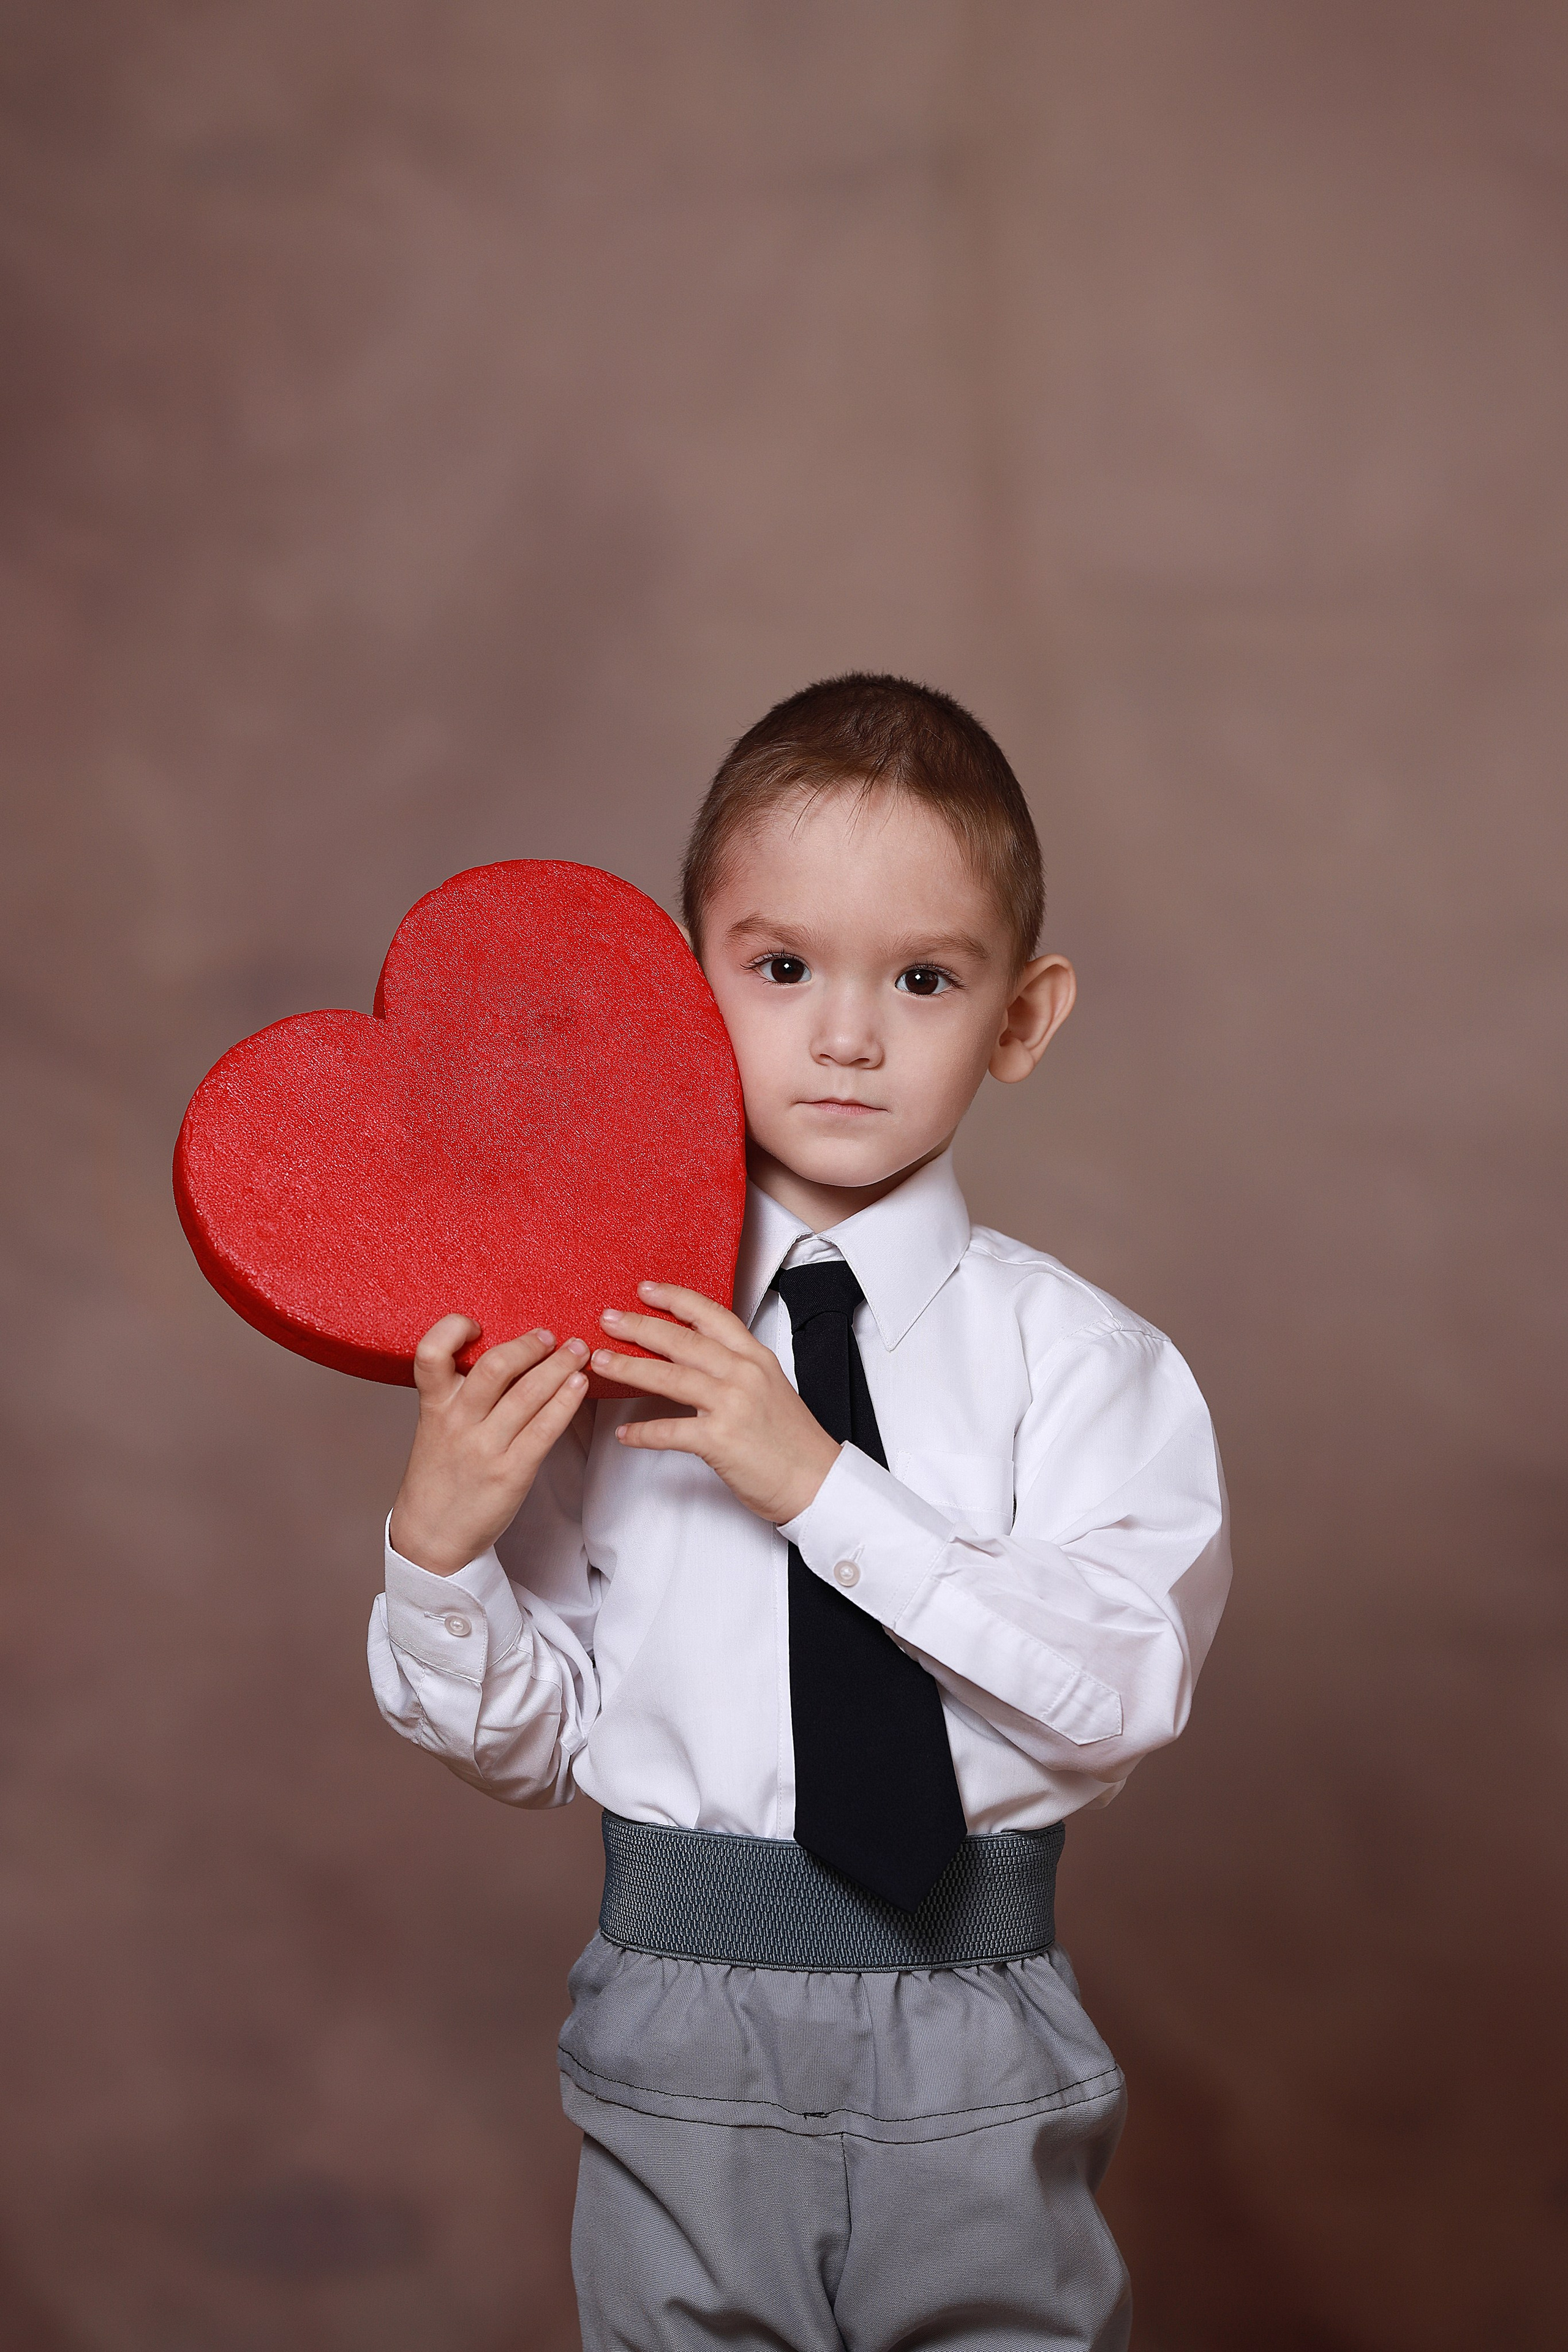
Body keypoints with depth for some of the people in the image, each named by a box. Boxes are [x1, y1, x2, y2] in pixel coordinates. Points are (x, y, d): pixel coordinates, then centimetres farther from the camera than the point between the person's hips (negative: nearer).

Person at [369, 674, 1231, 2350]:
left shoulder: (1067, 1350, -5)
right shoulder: (598, 1353, -2)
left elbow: (1125, 1682, -18)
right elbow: (526, 1747, 2)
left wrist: (822, 1485, -21)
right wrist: (442, 1542, -16)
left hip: (980, 2078, 0)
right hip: (683, 2039, 1)